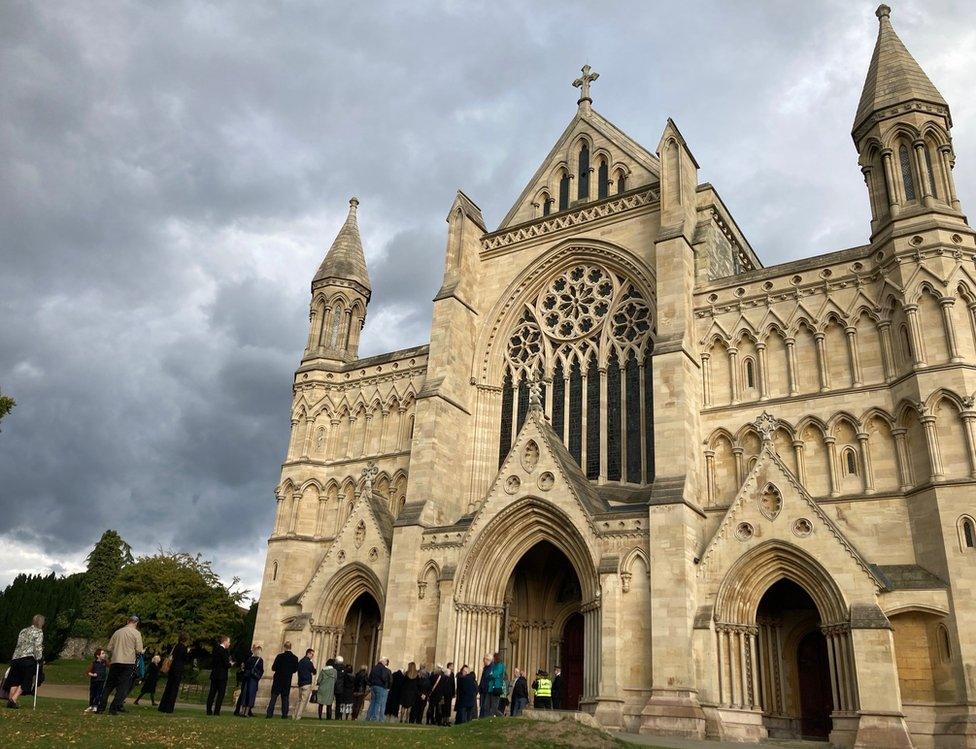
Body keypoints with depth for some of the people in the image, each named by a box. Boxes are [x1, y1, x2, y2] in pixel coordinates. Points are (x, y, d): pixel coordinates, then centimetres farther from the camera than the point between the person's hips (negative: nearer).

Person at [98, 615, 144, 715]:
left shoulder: (117, 632, 9)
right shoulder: (136, 633, -3)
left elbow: (109, 648, 11)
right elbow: (139, 650, -7)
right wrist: (143, 651, 15)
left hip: (115, 662, 4)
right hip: (128, 663, -4)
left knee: (108, 686, 15)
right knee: (123, 687, 2)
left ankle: (100, 708, 16)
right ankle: (113, 708, -5)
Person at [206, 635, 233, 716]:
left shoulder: (215, 649, 10)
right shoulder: (224, 651, -14)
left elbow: (212, 663, 15)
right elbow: (226, 664, -18)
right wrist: (231, 664, 4)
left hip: (214, 674, 8)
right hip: (221, 676, -8)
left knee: (212, 693, 10)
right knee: (221, 693, -2)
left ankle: (209, 711, 12)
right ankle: (216, 711, -3)